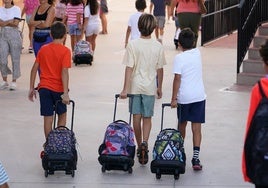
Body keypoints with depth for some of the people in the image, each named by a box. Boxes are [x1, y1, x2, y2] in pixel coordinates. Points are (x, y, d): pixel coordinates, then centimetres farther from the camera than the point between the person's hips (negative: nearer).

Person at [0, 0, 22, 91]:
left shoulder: (16, 9, -3)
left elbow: (16, 23, -12)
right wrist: (10, 21, -11)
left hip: (14, 35, -4)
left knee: (15, 59, 0)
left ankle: (14, 82, 9)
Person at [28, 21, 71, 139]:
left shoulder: (43, 49, 4)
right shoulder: (65, 51, -9)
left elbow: (34, 69, 4)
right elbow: (64, 72, -18)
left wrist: (31, 88, 11)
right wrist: (65, 93, -20)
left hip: (44, 88, 3)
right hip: (58, 89, -2)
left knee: (48, 117, 4)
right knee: (62, 114, 17)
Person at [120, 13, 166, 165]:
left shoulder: (133, 45, -10)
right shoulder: (158, 46, -4)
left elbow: (129, 68, -11)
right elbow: (160, 69, 2)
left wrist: (125, 89, -7)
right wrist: (159, 87, 15)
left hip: (135, 86, -1)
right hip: (150, 87, 1)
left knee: (137, 117, 11)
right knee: (147, 117, 6)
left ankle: (140, 146, 18)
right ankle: (145, 143, -15)